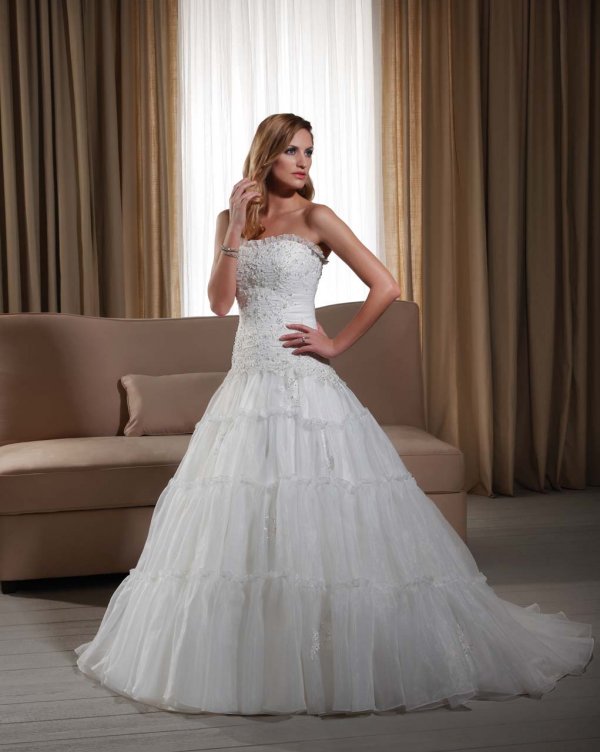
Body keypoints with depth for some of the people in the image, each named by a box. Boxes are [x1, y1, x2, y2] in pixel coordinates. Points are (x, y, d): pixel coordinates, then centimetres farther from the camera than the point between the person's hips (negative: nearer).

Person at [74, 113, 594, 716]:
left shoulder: (315, 218, -1)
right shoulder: (233, 220, 12)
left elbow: (385, 287, -5)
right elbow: (220, 302, 1)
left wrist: (337, 344, -6)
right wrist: (236, 226, -6)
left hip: (303, 383, -5)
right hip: (248, 380, 5)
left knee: (319, 519, -7)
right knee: (242, 523, 7)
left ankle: (339, 661, 8)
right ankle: (249, 661, 21)